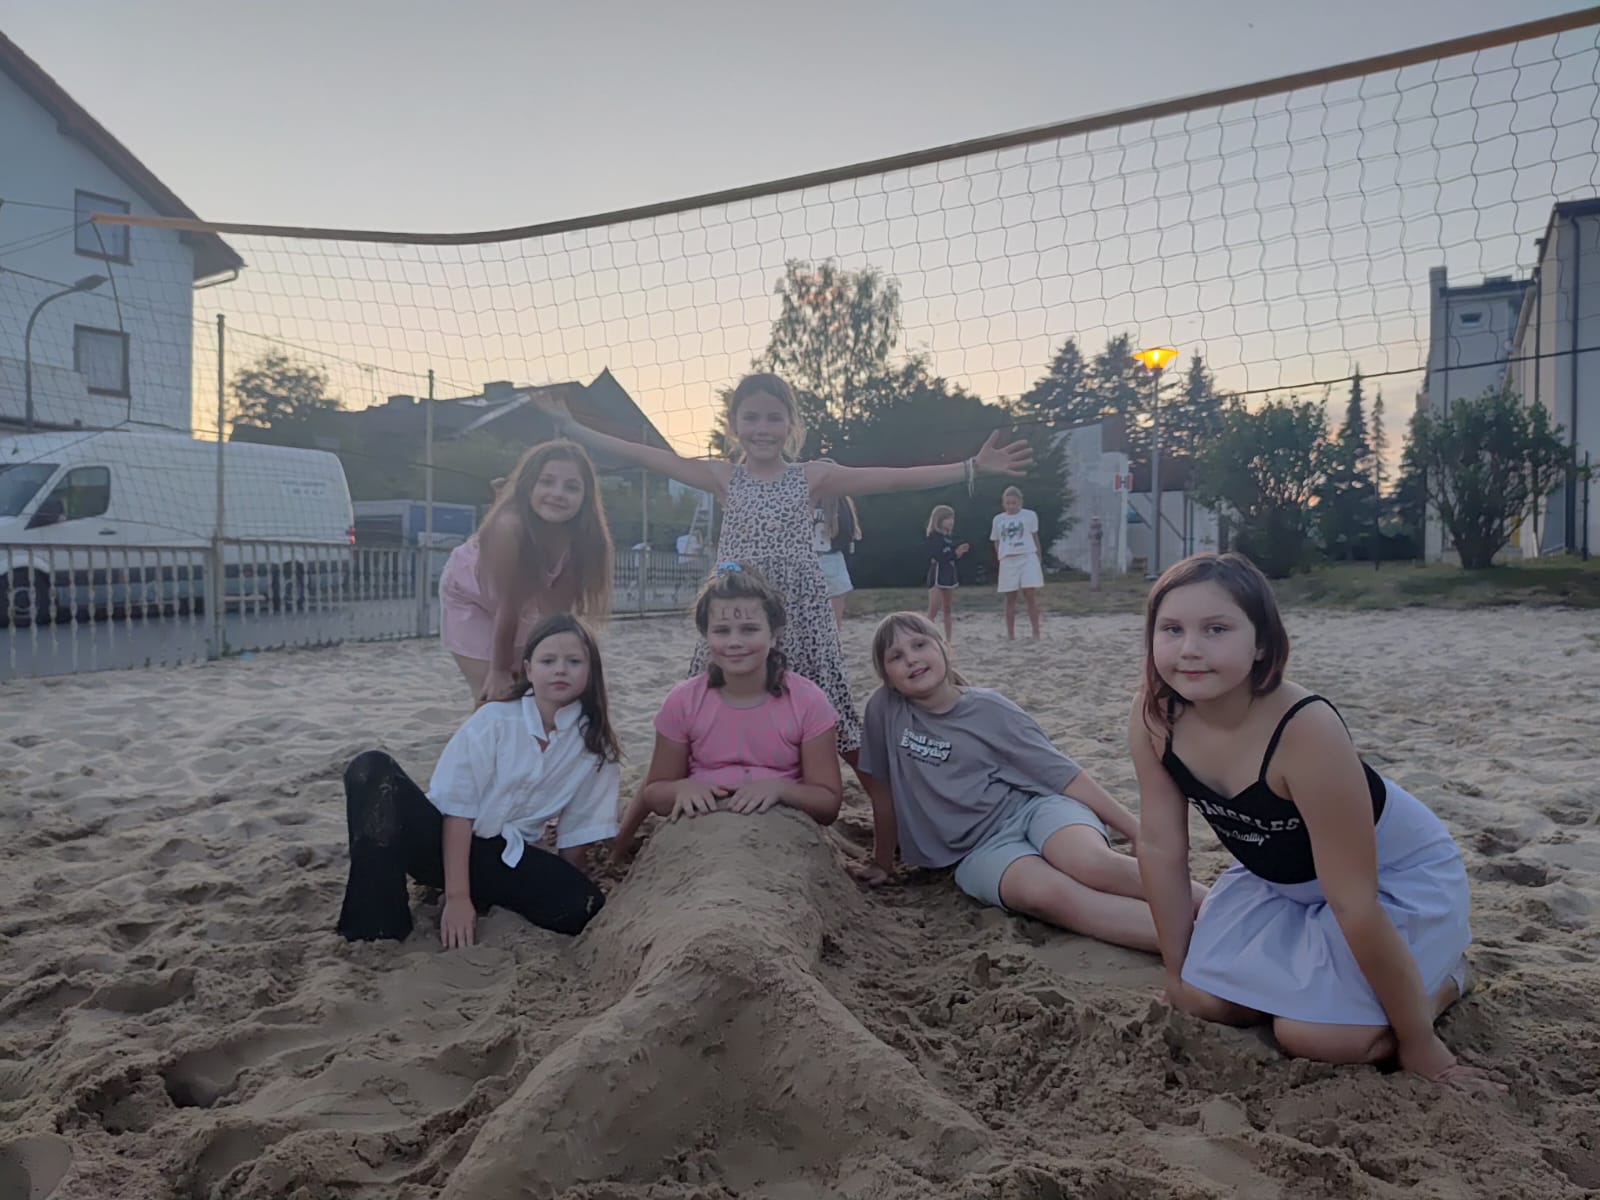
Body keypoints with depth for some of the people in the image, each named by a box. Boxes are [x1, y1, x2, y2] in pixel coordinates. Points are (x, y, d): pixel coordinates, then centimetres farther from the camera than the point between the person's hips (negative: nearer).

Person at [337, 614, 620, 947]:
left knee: (584, 906, -27)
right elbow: (458, 807, -14)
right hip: (443, 840, -1)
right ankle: (377, 923, -25)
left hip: (503, 859, 1)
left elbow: (577, 835, 3)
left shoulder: (596, 745, -3)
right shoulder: (495, 720, -9)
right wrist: (457, 896, -21)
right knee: (372, 768, -26)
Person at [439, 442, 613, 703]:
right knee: (494, 696, -9)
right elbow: (506, 606, -31)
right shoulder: (509, 525, -41)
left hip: (522, 598, 4)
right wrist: (498, 671, -21)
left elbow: (559, 611, -18)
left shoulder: (579, 535, -27)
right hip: (468, 595, -4)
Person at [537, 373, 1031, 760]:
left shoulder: (813, 477, 3)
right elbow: (646, 456, 3)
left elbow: (894, 479, -2)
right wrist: (570, 426, 1)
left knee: (826, 718, 3)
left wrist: (972, 467, -8)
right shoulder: (722, 478, 6)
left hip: (799, 609, -1)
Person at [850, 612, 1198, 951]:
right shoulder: (884, 709, -2)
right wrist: (883, 862, 15)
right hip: (981, 846, 0)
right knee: (1046, 893, -33)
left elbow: (1062, 773, -2)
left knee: (1093, 864, -35)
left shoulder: (987, 708, -3)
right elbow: (883, 791, 9)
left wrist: (1138, 831, -4)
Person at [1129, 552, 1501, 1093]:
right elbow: (1161, 847, -10)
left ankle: (1444, 973, 12)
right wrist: (1177, 974, -1)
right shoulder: (1152, 718, -22)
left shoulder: (1306, 731, -38)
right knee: (1208, 1002, -5)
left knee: (1312, 1034, -17)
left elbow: (1353, 903, -31)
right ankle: (1312, 958, 23)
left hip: (1397, 873, -5)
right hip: (1277, 875, 5)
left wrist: (1418, 1044, -19)